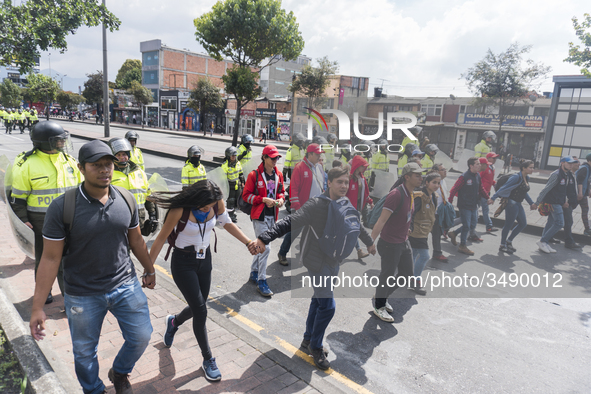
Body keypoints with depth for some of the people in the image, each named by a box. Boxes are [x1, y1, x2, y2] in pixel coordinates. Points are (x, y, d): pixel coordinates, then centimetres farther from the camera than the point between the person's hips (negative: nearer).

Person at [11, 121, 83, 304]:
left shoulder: (68, 160, 4)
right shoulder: (27, 164, -9)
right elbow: (17, 197, -3)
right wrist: (24, 220, -8)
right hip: (41, 222, -3)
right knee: (44, 258, 14)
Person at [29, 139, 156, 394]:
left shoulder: (125, 199, -6)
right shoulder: (62, 207, -17)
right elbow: (50, 258, -13)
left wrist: (149, 270, 18)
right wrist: (37, 307, -12)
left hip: (126, 285, 3)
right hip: (83, 295, -2)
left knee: (141, 336, 12)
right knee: (85, 352, 17)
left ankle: (119, 373, 43)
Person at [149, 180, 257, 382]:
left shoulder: (217, 203, -15)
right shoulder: (180, 209, -27)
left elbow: (227, 223, 3)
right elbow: (161, 239, -17)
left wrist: (248, 242, -5)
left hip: (205, 259, 5)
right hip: (183, 262, -5)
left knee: (198, 308, 14)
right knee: (201, 311, -5)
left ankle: (173, 322, 50)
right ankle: (208, 359, 16)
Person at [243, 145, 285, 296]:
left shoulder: (278, 175, 8)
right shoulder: (254, 175, -9)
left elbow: (281, 191, 20)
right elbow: (246, 195, -8)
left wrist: (281, 199, -3)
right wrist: (264, 199, -18)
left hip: (272, 216, 7)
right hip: (259, 216, -6)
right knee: (265, 248, -10)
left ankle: (254, 273, 34)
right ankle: (261, 282, 0)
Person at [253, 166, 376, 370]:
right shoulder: (316, 204, -20)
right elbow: (290, 222, -28)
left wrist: (370, 242, 38)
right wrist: (265, 237, -39)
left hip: (333, 263, 7)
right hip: (317, 262, -7)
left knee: (318, 301, 18)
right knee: (328, 306, -8)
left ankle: (309, 340, 36)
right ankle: (316, 346, 15)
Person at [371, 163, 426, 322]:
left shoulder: (411, 194, 4)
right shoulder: (396, 195, -24)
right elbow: (381, 221, -27)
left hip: (404, 242, 9)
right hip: (390, 244, -9)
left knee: (407, 275, 17)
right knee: (387, 276, 5)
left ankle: (382, 297, 37)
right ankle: (379, 306, 27)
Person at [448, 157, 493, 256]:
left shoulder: (478, 175, 6)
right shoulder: (464, 177, -17)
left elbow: (481, 188, 19)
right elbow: (454, 189, -18)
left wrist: (487, 198, 10)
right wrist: (450, 202, -22)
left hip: (474, 205, 8)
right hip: (464, 206, -8)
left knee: (473, 224, 13)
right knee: (466, 225, -5)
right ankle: (462, 246, 7)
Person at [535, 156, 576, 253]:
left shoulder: (566, 174, 11)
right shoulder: (556, 175, -18)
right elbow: (546, 189, -19)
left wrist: (564, 201, 20)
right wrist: (537, 203, -19)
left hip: (558, 203, 10)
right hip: (553, 202, -10)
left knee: (551, 223, 11)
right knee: (559, 223, -12)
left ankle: (544, 244, 18)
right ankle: (542, 241, -5)